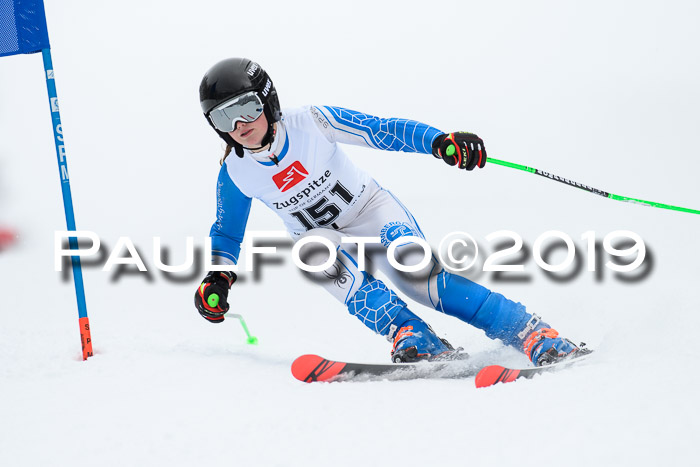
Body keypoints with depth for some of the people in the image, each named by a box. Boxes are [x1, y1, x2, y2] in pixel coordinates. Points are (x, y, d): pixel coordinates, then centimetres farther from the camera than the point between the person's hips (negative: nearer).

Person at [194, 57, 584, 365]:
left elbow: (382, 130, -21)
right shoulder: (235, 174, -11)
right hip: (324, 236, 3)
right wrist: (218, 278, -14)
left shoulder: (310, 123, -20)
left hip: (373, 211, -2)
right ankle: (418, 343, -37)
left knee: (416, 272, -30)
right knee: (317, 249, -35)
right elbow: (227, 233, 5)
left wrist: (439, 140, -37)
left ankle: (531, 333, -27)